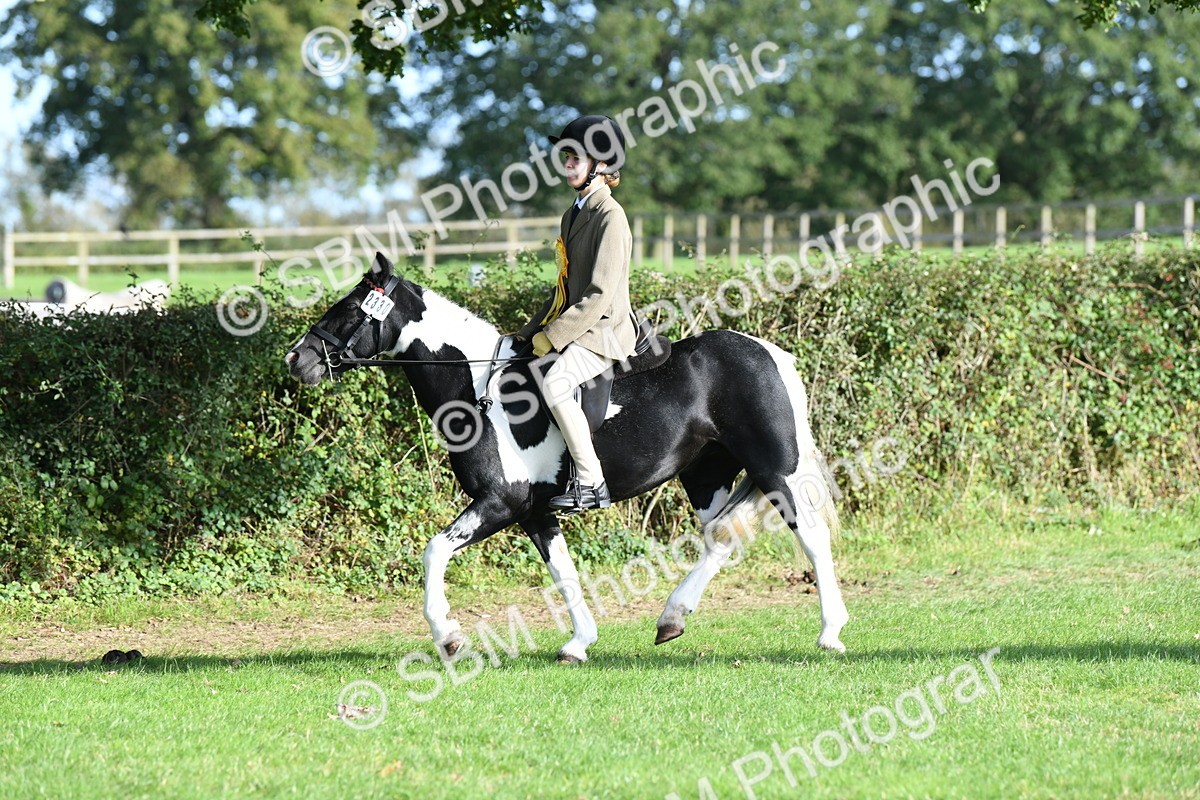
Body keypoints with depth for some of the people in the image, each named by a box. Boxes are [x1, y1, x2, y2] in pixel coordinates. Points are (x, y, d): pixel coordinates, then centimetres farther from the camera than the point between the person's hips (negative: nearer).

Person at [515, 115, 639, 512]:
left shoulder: (609, 216, -15)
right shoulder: (574, 214, 15)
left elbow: (599, 296, -20)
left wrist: (552, 336, -19)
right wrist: (532, 330, 13)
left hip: (603, 331, -11)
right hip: (572, 327, 11)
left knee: (555, 384, -33)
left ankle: (591, 484, -28)